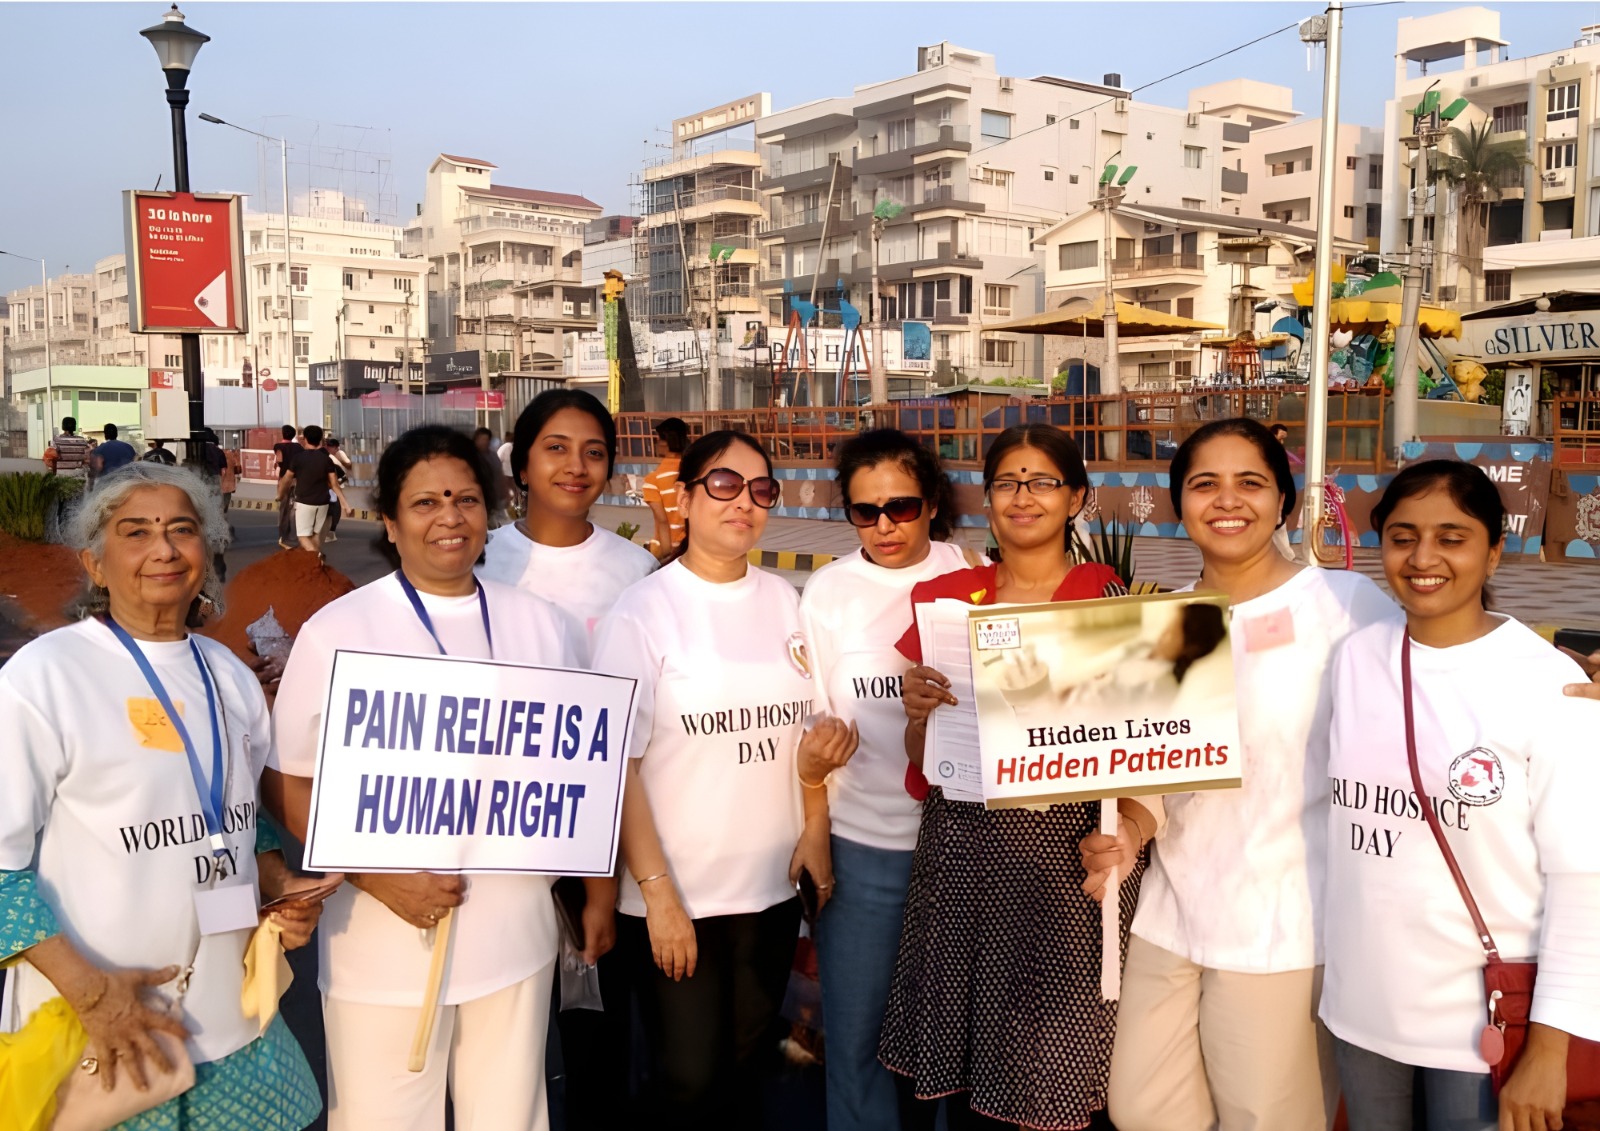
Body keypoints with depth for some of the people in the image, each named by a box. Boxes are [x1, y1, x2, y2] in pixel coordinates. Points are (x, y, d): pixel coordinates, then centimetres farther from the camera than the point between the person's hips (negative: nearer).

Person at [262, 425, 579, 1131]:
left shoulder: (536, 623, 6)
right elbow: (287, 785, -5)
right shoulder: (337, 631, -6)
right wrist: (382, 877, -17)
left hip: (515, 936, 3)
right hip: (386, 948, -3)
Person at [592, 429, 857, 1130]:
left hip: (773, 889, 5)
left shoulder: (784, 601, 6)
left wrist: (815, 828, 2)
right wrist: (656, 889, -14)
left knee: (743, 1071, 17)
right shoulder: (640, 613, -9)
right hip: (675, 900, -4)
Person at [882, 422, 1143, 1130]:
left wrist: (1131, 815, -18)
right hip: (961, 842, 3)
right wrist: (918, 713, -12)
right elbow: (923, 761, 9)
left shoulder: (1108, 599, 1)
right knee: (954, 1062, 9)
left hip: (1066, 848, -2)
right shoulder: (946, 597, 7)